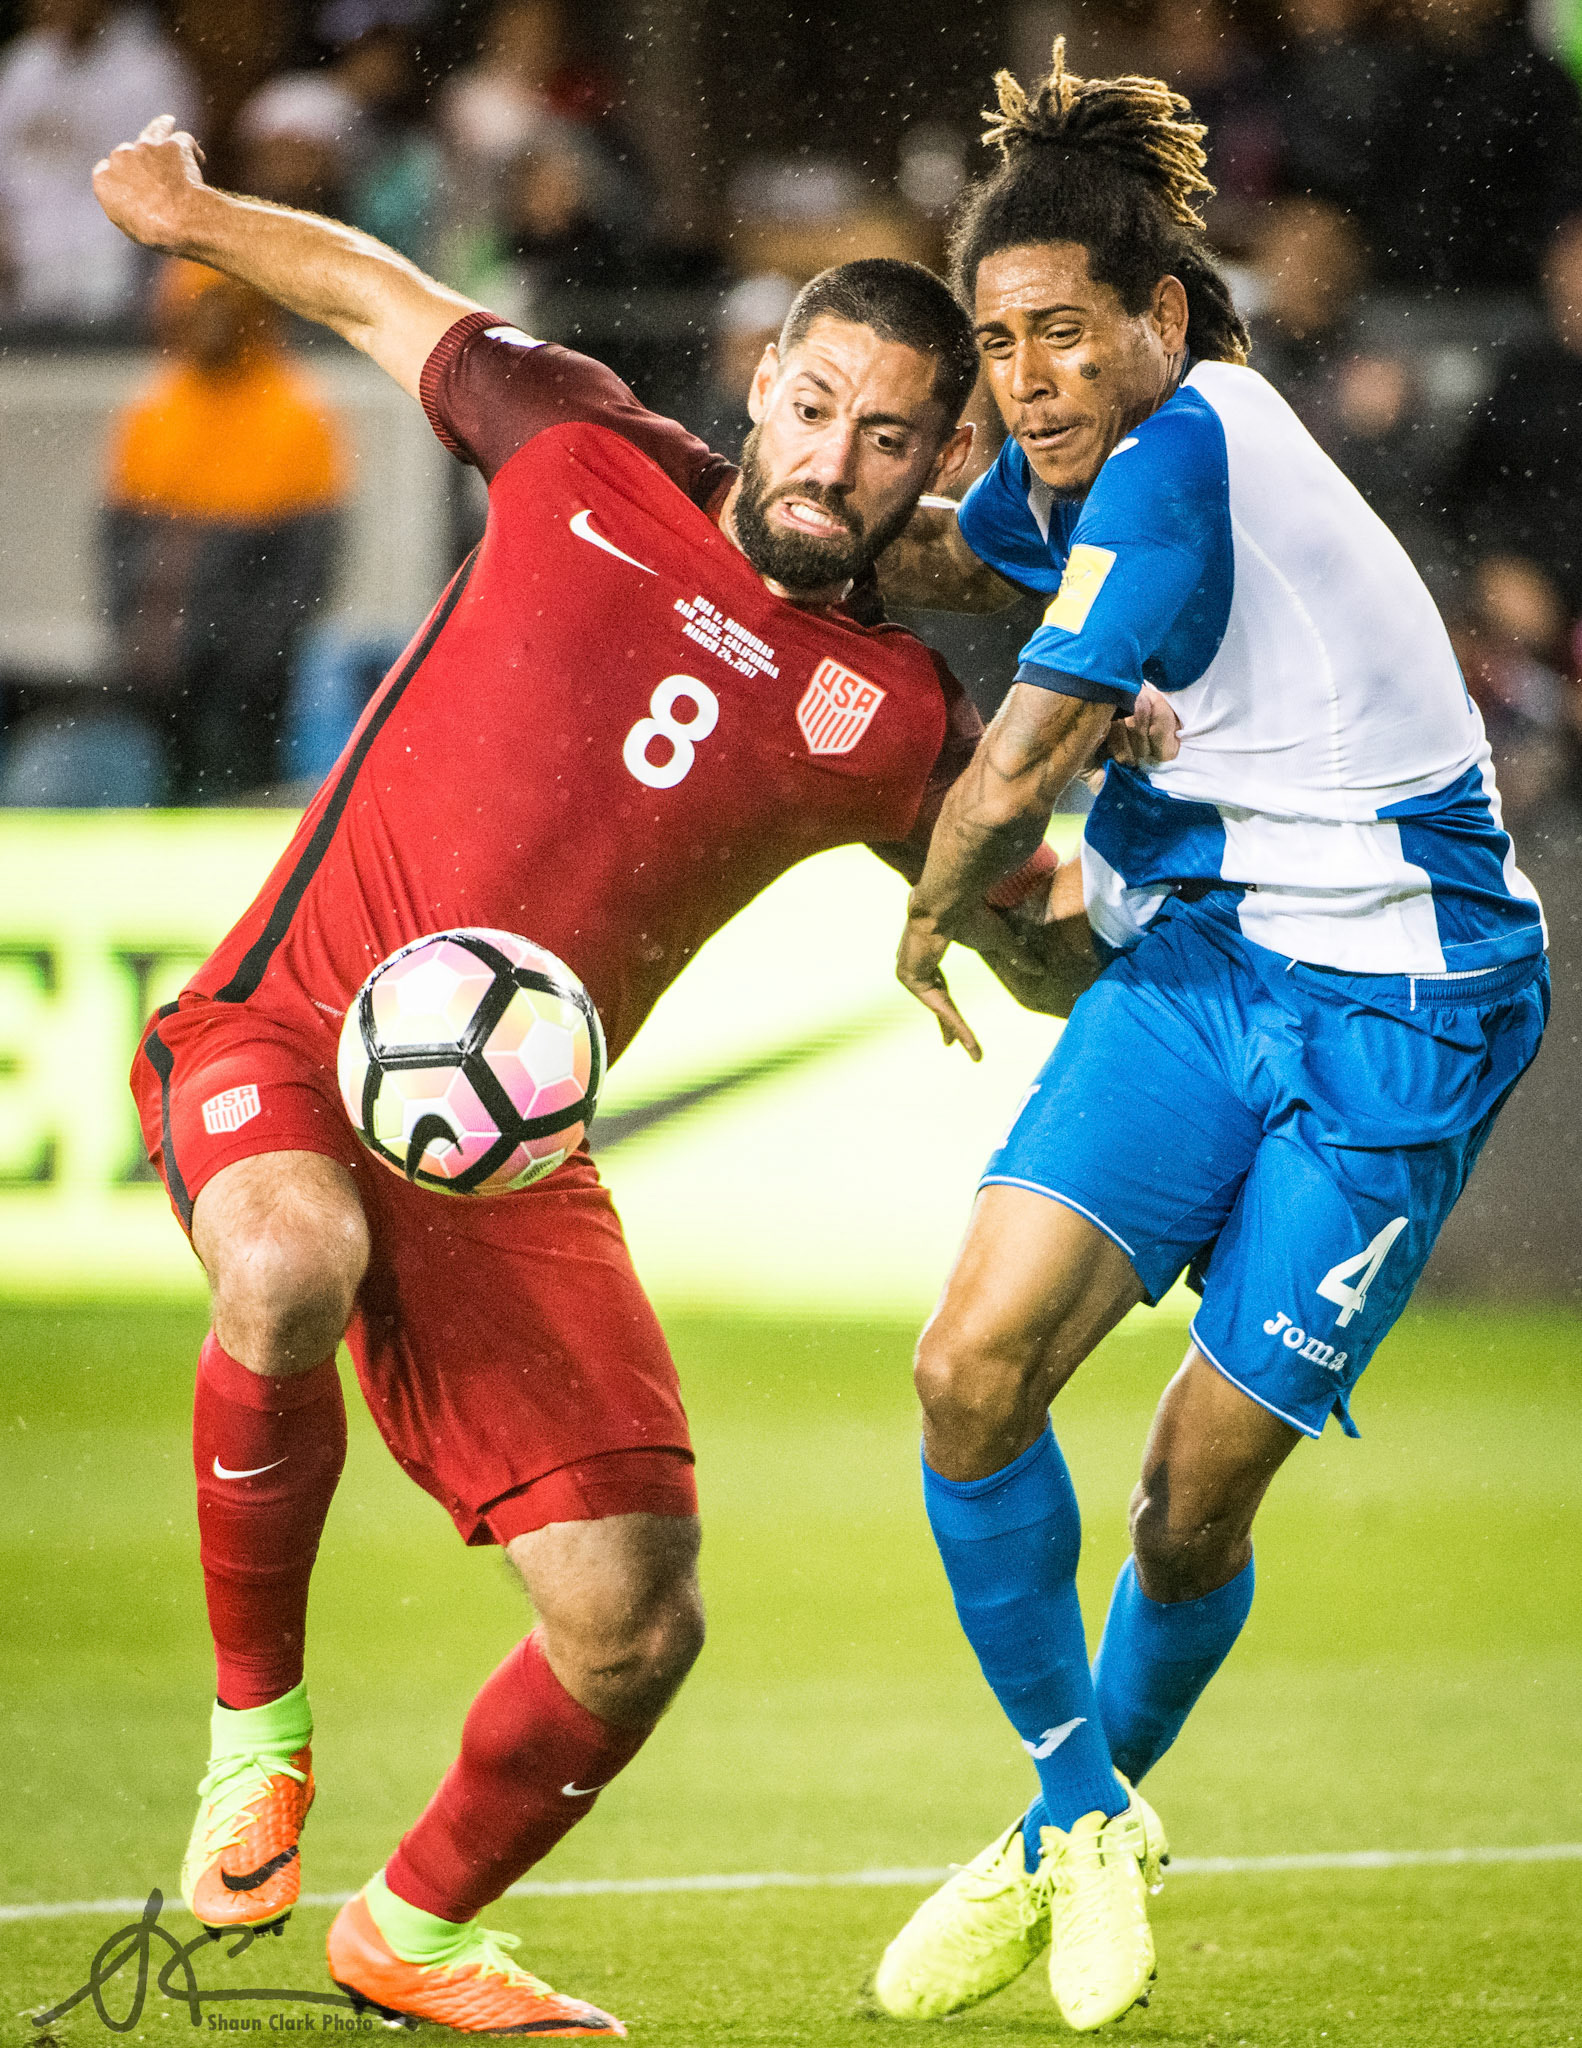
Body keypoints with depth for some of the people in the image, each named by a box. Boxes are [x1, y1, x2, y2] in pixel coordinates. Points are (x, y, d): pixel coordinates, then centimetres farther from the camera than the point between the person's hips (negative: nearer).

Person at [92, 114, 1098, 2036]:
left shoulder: (894, 715, 4)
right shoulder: (589, 462, 2)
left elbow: (1060, 958, 11)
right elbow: (388, 297, 19)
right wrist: (199, 214, 11)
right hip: (280, 1037, -3)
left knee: (634, 1629, -5)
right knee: (291, 1273, -39)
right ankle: (255, 1726, -14)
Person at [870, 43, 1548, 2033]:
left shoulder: (1183, 462, -21)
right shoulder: (1093, 460, 6)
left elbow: (1018, 765, -18)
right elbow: (954, 544, 33)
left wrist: (930, 919, 0)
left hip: (1389, 1011, -7)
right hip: (1194, 957, 7)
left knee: (1193, 1499, -4)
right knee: (974, 1369, -11)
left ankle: (1104, 1800, 27)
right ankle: (1074, 1813, 8)